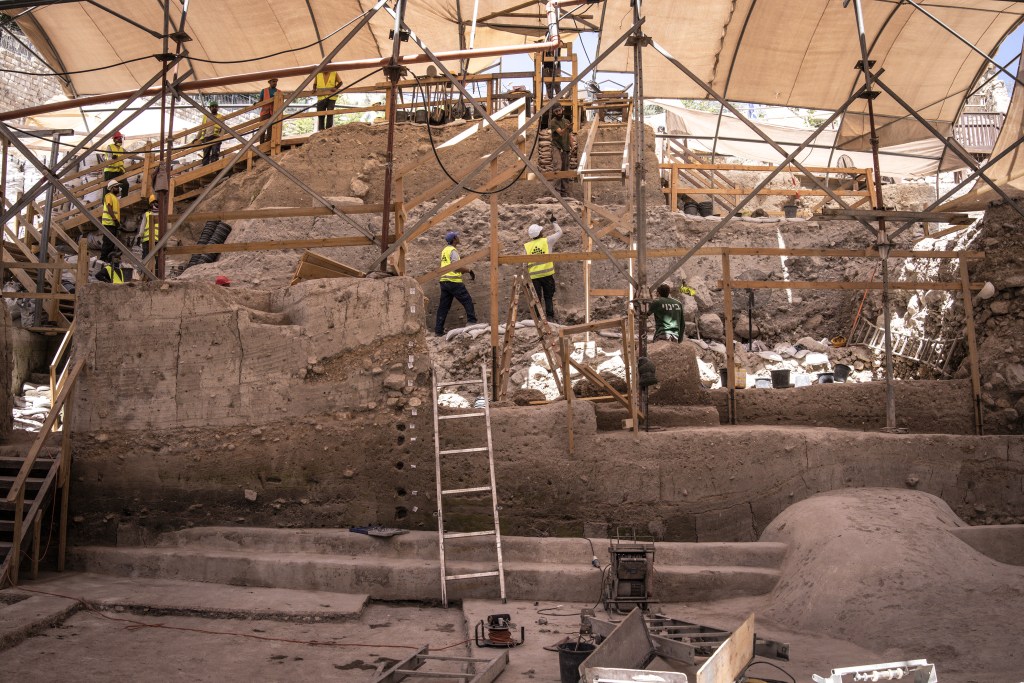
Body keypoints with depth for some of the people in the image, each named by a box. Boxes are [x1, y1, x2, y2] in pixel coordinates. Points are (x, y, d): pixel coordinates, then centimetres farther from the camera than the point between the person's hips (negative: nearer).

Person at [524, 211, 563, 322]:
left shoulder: (526, 246, 3)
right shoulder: (547, 241, -1)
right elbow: (559, 232, 13)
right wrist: (553, 221, 24)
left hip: (533, 276, 1)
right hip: (547, 274, -1)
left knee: (536, 298, 6)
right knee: (548, 297, 10)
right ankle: (550, 318, 8)